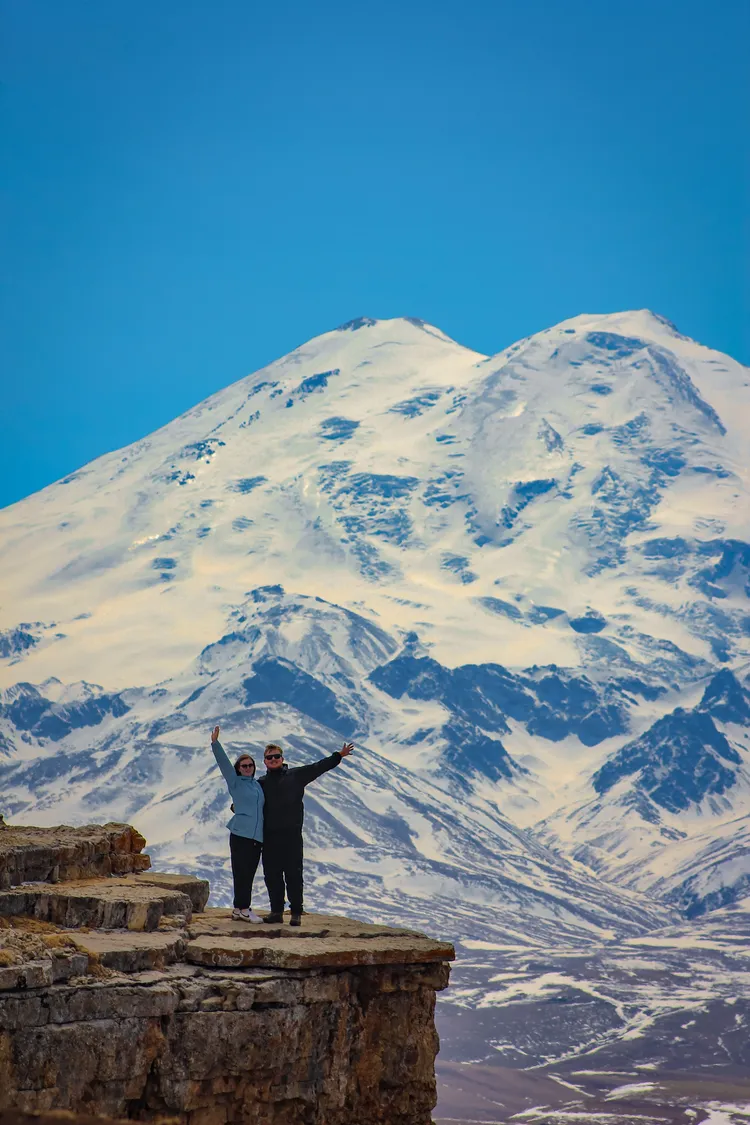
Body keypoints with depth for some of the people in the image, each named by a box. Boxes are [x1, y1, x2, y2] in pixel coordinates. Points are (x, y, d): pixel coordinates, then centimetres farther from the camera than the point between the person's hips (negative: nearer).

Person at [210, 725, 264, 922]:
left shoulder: (258, 785, 19)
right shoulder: (235, 782, 4)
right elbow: (223, 762, -6)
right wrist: (215, 743, -15)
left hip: (257, 836, 6)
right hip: (240, 833, -6)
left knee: (248, 874, 6)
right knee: (241, 872, -6)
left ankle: (240, 909, 11)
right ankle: (243, 908, -5)